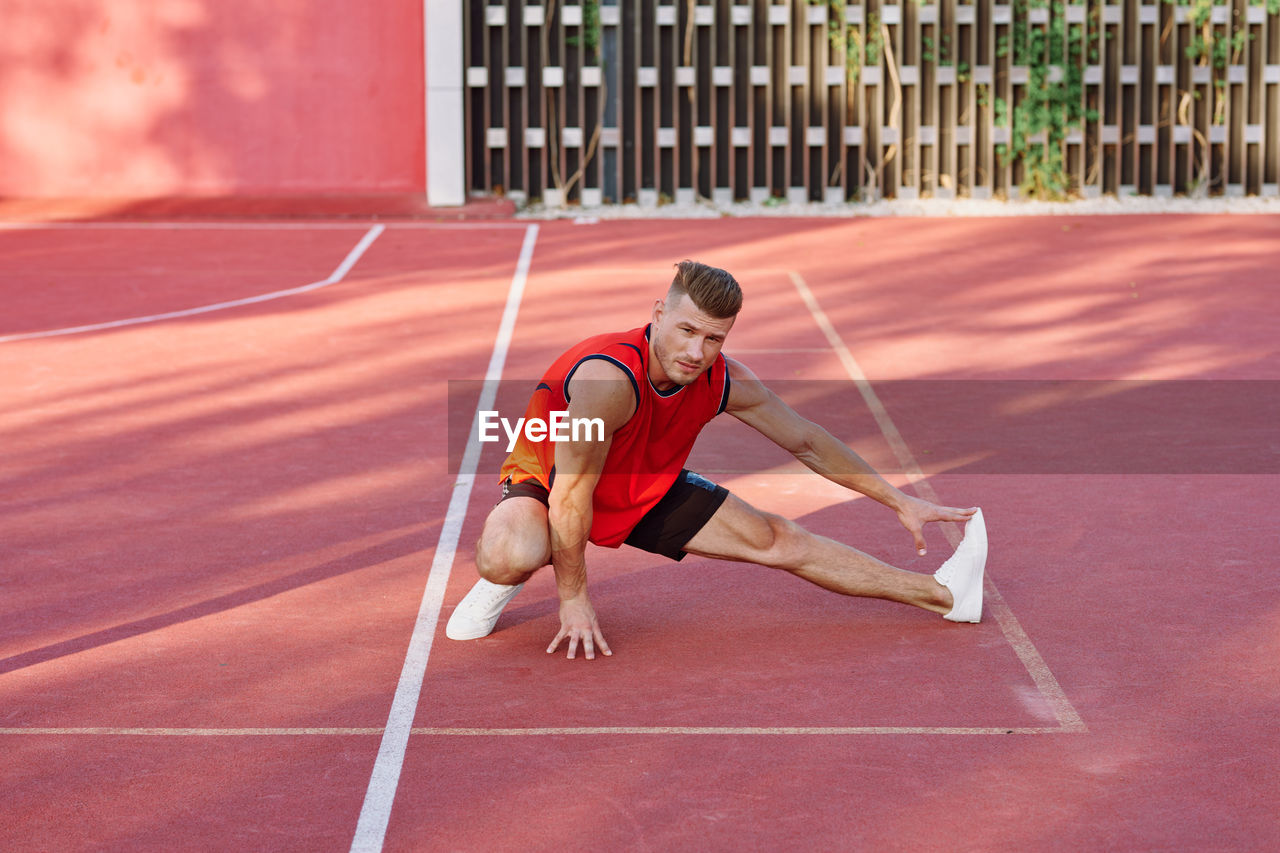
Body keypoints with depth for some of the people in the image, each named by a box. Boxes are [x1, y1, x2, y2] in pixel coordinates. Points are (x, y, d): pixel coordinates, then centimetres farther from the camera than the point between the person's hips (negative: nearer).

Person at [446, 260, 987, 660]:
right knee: (510, 556, -40)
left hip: (652, 494, 6)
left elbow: (807, 443, -2)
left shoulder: (725, 382, -18)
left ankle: (942, 595, 13)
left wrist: (900, 503, 3)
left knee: (777, 540, 3)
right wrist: (573, 599, -25)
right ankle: (500, 584, -1)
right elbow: (572, 491, -32)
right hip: (546, 481, -5)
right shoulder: (608, 377, -40)